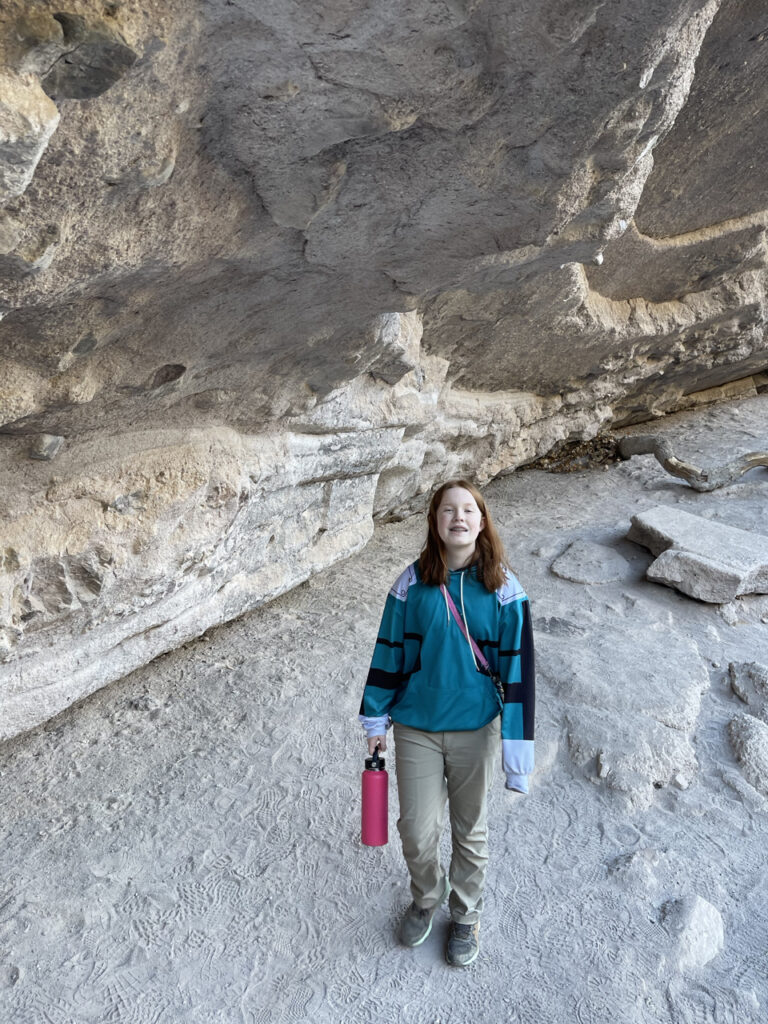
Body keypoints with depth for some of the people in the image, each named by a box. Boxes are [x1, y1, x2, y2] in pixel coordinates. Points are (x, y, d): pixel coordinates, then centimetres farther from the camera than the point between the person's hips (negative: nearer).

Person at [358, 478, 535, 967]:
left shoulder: (503, 588, -12)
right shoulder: (413, 583, -9)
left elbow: (518, 667, -9)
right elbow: (389, 651, 0)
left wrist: (517, 744, -9)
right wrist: (376, 719, 5)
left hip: (476, 729, -1)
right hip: (416, 729, 1)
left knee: (471, 831, 18)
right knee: (417, 832, 13)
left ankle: (466, 916, 46)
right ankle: (426, 899, 46)